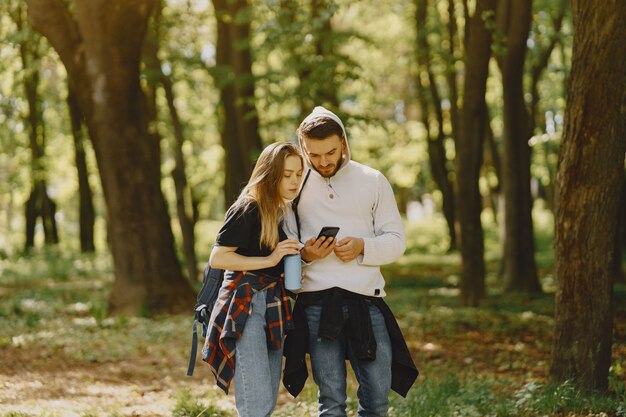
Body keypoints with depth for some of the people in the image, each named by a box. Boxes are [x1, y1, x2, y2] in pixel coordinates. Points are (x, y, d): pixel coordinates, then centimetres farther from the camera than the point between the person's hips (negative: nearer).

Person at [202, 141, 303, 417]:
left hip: (272, 308, 9)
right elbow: (217, 258, -15)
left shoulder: (282, 212, 15)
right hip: (244, 307, -9)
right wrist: (269, 260, -17)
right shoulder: (248, 208, -10)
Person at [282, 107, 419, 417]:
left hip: (366, 299, 1)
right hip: (316, 301, -1)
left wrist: (362, 247, -13)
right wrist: (303, 254, -12)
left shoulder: (373, 181, 7)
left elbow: (396, 240, 6)